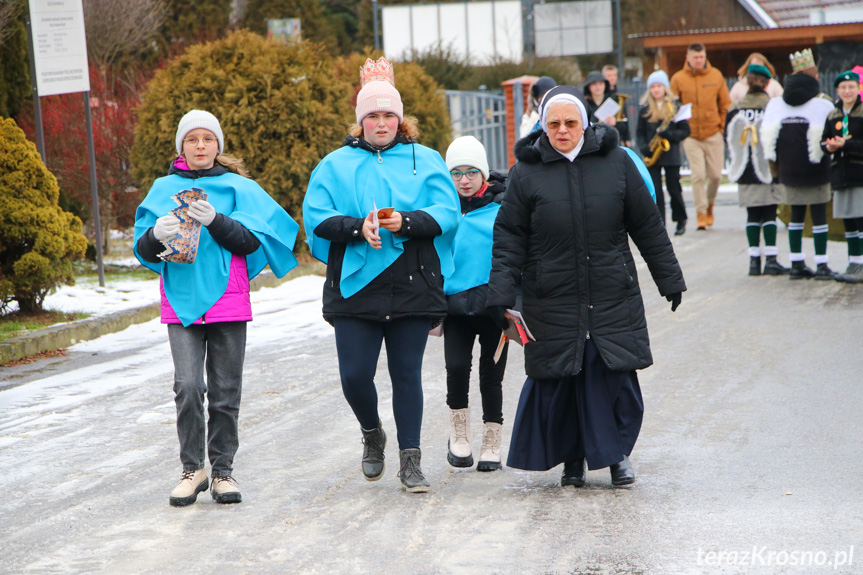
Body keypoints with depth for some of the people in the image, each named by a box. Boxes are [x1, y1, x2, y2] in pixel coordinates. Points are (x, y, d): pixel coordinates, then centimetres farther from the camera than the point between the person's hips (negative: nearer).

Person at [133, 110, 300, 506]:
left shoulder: (237, 187, 7)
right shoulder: (164, 189, 11)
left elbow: (252, 242, -3)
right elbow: (143, 251, 9)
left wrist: (215, 220, -17)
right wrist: (156, 236, -14)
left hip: (227, 299, 0)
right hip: (181, 300, 0)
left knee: (225, 391, 3)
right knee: (188, 386, -11)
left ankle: (223, 470, 13)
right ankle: (192, 469, 1)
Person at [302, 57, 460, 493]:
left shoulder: (425, 161, 10)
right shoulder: (336, 164, 10)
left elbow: (447, 213, -1)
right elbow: (316, 218, 0)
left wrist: (405, 222, -19)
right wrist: (358, 227, -17)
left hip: (412, 288, 0)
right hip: (355, 286, 0)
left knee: (407, 373, 2)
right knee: (354, 375, -3)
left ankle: (410, 459, 12)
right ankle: (372, 435, 27)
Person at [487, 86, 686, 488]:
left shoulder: (615, 162, 3)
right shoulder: (527, 172, 1)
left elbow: (647, 225, 9)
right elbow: (509, 238, 3)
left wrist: (669, 279, 13)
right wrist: (501, 293, -6)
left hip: (613, 296, 1)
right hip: (551, 300, 0)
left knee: (616, 376, -4)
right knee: (557, 381, 1)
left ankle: (616, 451, 17)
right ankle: (572, 459, 19)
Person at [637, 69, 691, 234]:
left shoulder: (675, 106, 2)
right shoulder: (645, 109, 7)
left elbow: (685, 131, 1)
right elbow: (640, 132, 10)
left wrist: (669, 134, -16)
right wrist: (644, 148, -7)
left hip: (671, 155, -1)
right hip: (652, 156, 1)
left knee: (674, 189, 3)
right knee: (655, 192, -4)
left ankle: (680, 221, 20)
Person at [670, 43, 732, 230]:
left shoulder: (716, 76, 4)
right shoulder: (678, 79, -1)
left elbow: (725, 104, 11)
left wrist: (723, 127, 3)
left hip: (714, 134, 2)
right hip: (691, 136, -2)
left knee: (715, 175, 4)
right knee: (698, 176, -9)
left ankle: (709, 206, 28)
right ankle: (701, 213, 1)